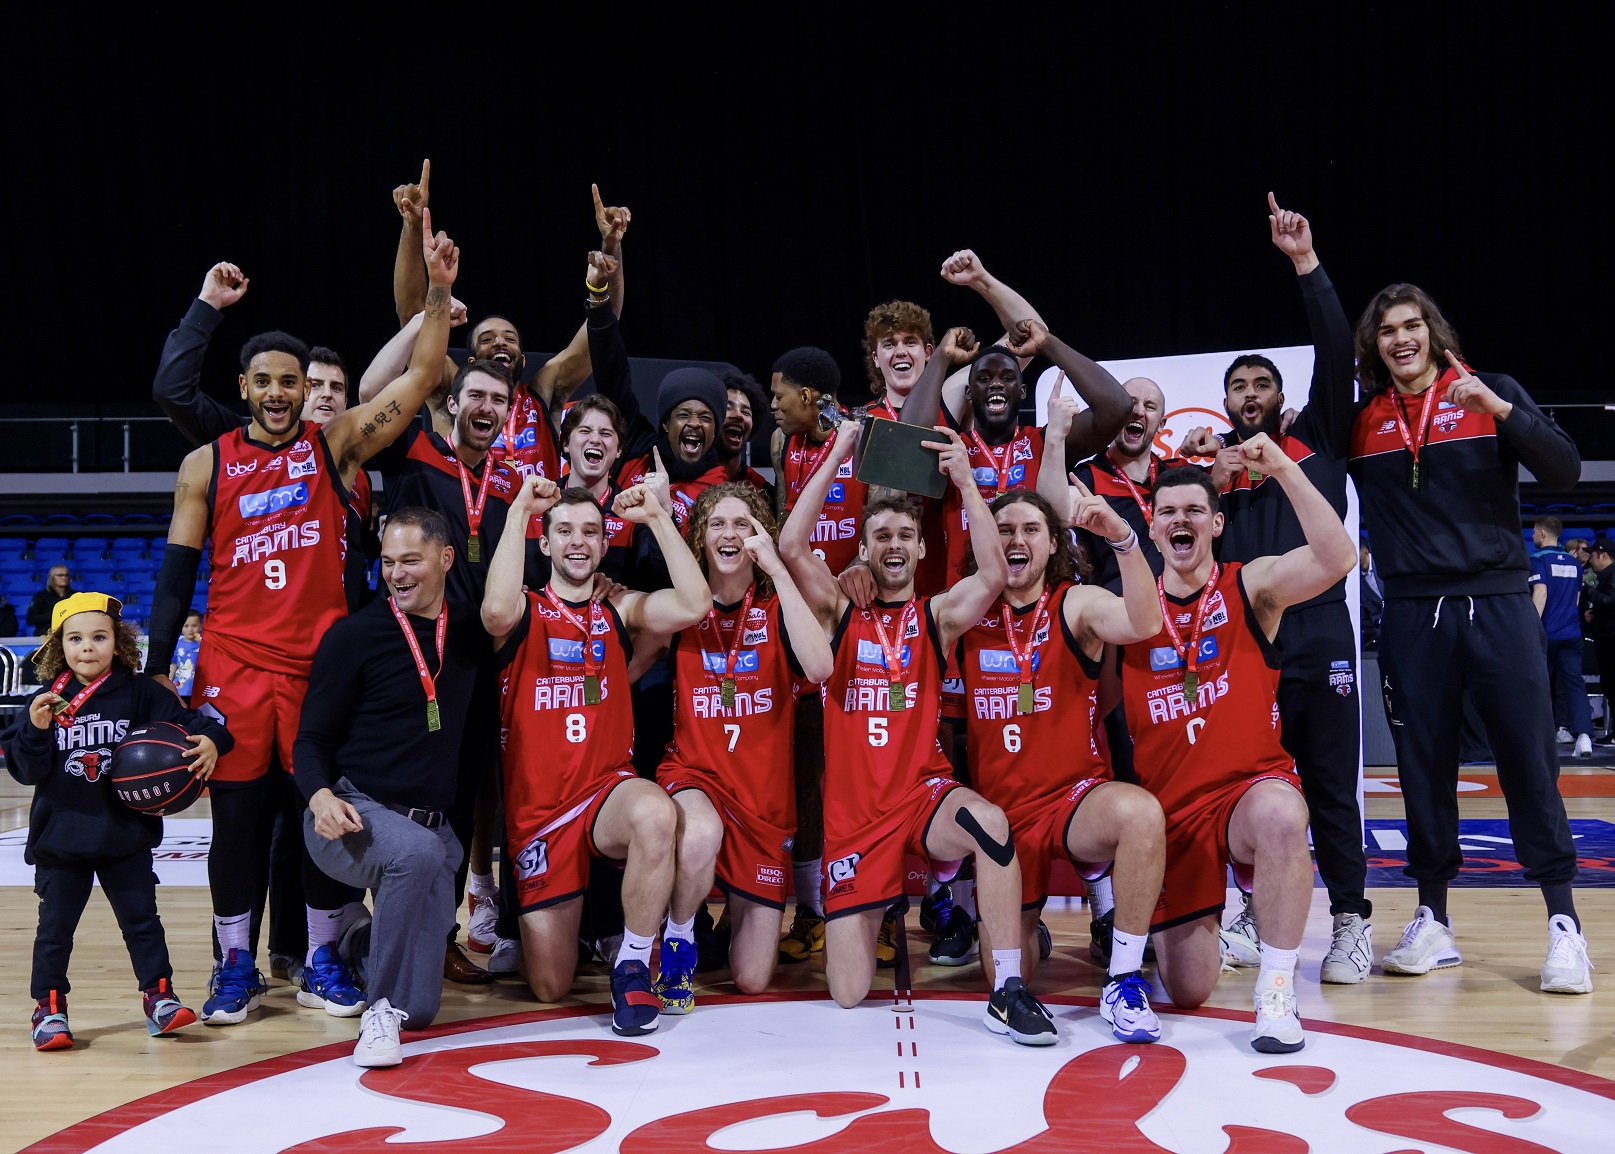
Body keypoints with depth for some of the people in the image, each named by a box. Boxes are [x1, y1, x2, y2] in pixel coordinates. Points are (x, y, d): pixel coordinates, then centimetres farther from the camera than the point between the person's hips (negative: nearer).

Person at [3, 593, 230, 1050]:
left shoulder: (140, 693, -4)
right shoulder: (45, 700, -2)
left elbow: (187, 724, -5)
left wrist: (209, 740, -26)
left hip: (126, 835, 0)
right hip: (60, 837, 0)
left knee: (141, 918, 8)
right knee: (55, 926, 7)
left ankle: (158, 995, 19)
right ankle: (49, 1008, 18)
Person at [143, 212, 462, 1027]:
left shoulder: (337, 445, 4)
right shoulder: (207, 465, 5)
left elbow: (422, 377, -4)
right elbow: (178, 571, 6)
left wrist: (438, 291, -14)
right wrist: (158, 667, -1)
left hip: (323, 659, 0)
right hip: (233, 664, 0)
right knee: (238, 815, 4)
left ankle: (323, 960, 18)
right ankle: (236, 966, 16)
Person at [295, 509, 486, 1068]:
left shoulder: (471, 637, 7)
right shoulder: (353, 635, -4)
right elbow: (313, 737, -3)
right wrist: (320, 795, -23)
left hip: (434, 826, 5)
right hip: (354, 813, -4)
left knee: (421, 1007, 1)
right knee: (417, 851, -40)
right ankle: (381, 1011, -26)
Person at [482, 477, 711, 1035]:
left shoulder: (620, 610, 9)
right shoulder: (525, 612, 1)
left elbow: (694, 606, -10)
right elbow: (496, 610, -25)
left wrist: (657, 518, -10)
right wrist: (519, 511, -21)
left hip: (609, 792, 1)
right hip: (537, 807, -1)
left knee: (656, 813, -39)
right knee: (550, 986, -2)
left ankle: (633, 965, -18)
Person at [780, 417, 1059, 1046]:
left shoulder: (938, 615, 6)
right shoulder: (841, 613, 6)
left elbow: (994, 575, -14)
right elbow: (791, 546, -9)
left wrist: (966, 481, -16)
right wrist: (837, 457, -11)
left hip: (925, 792, 0)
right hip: (853, 810, 0)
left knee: (989, 822, -38)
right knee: (848, 991, -6)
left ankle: (1008, 993, -28)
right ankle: (872, 915, 33)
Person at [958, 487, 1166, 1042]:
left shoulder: (1077, 605, -3)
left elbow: (1144, 624, -22)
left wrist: (1122, 537, -37)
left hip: (1076, 798, -2)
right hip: (1000, 811, 2)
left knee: (1141, 812, -38)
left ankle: (1124, 982, -23)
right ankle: (1021, 925, 40)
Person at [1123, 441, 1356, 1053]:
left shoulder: (1251, 585, -2)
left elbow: (1337, 559, -18)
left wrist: (1285, 469, -25)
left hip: (1251, 787, -2)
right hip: (1169, 807, 2)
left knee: (1280, 816, -41)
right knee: (1189, 991, 0)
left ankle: (1277, 991, -25)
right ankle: (1202, 920, 37)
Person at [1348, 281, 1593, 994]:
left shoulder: (1492, 393, 4)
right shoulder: (1362, 422, 8)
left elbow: (1564, 472, -5)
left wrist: (1500, 410, -18)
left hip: (1498, 604, -2)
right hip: (1412, 612, 2)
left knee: (1529, 760, -4)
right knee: (1423, 766, 4)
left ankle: (1564, 924, 2)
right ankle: (1432, 921, 14)